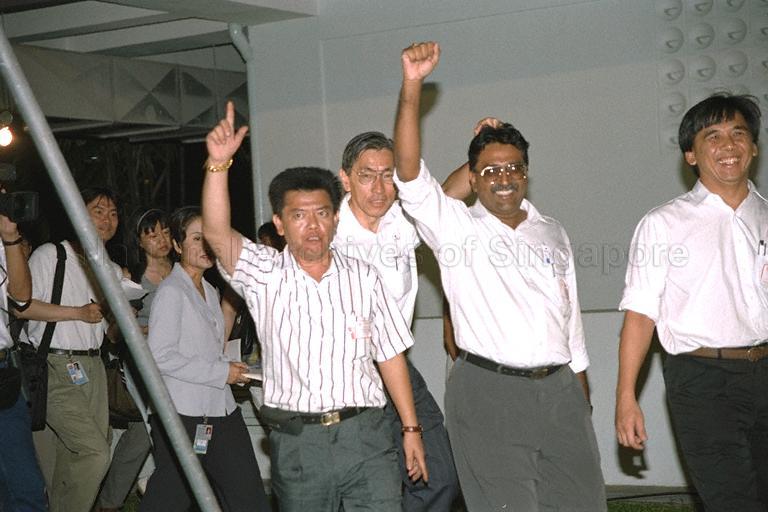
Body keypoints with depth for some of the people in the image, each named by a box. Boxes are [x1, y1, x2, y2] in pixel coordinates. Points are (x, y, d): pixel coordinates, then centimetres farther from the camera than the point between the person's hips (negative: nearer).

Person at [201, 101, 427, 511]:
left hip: (364, 434, 1)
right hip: (295, 441, -1)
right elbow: (216, 234, -16)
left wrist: (411, 428, 8)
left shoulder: (363, 277, 9)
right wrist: (218, 163, -28)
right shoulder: (264, 275, 2)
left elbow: (390, 354, 11)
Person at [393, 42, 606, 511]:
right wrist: (412, 86, -26)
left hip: (559, 389, 4)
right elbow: (409, 173, -16)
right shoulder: (455, 226, 0)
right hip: (488, 393, -4)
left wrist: (582, 393, 15)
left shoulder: (553, 233, 14)